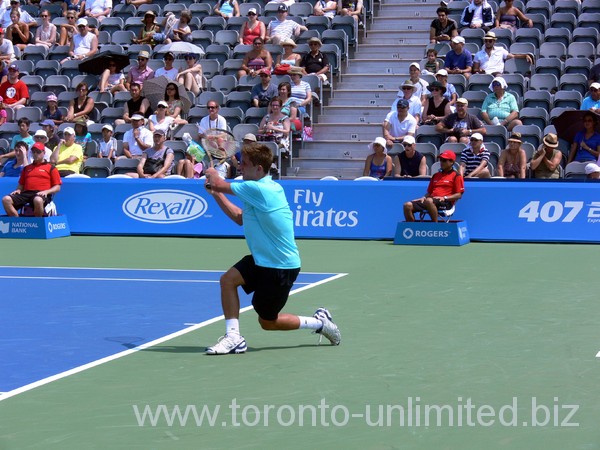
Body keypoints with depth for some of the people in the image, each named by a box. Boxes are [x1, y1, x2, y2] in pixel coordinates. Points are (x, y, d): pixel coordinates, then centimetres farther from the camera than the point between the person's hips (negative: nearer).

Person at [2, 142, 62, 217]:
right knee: (6, 199, -23)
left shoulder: (50, 168, 15)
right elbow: (21, 185, 30)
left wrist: (46, 191, -10)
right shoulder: (26, 168, 28)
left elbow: (57, 187, 9)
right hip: (26, 193, 5)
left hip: (40, 194, -5)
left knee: (38, 200, -44)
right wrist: (18, 190, 6)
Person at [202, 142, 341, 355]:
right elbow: (240, 218, 17)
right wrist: (216, 194, 11)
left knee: (267, 322, 4)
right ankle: (233, 337, -4)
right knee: (228, 279, -6)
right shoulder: (265, 187, 7)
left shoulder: (258, 189, -25)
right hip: (262, 260, 9)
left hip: (281, 267, -9)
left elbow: (219, 184, -15)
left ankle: (320, 323, 19)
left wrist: (212, 173, 8)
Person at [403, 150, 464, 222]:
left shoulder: (456, 176, 6)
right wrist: (424, 197, 6)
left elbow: (459, 195, -2)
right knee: (408, 205, -15)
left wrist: (444, 198, -15)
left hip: (446, 202, -7)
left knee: (429, 201, -41)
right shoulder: (436, 175, 28)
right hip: (432, 199, 7)